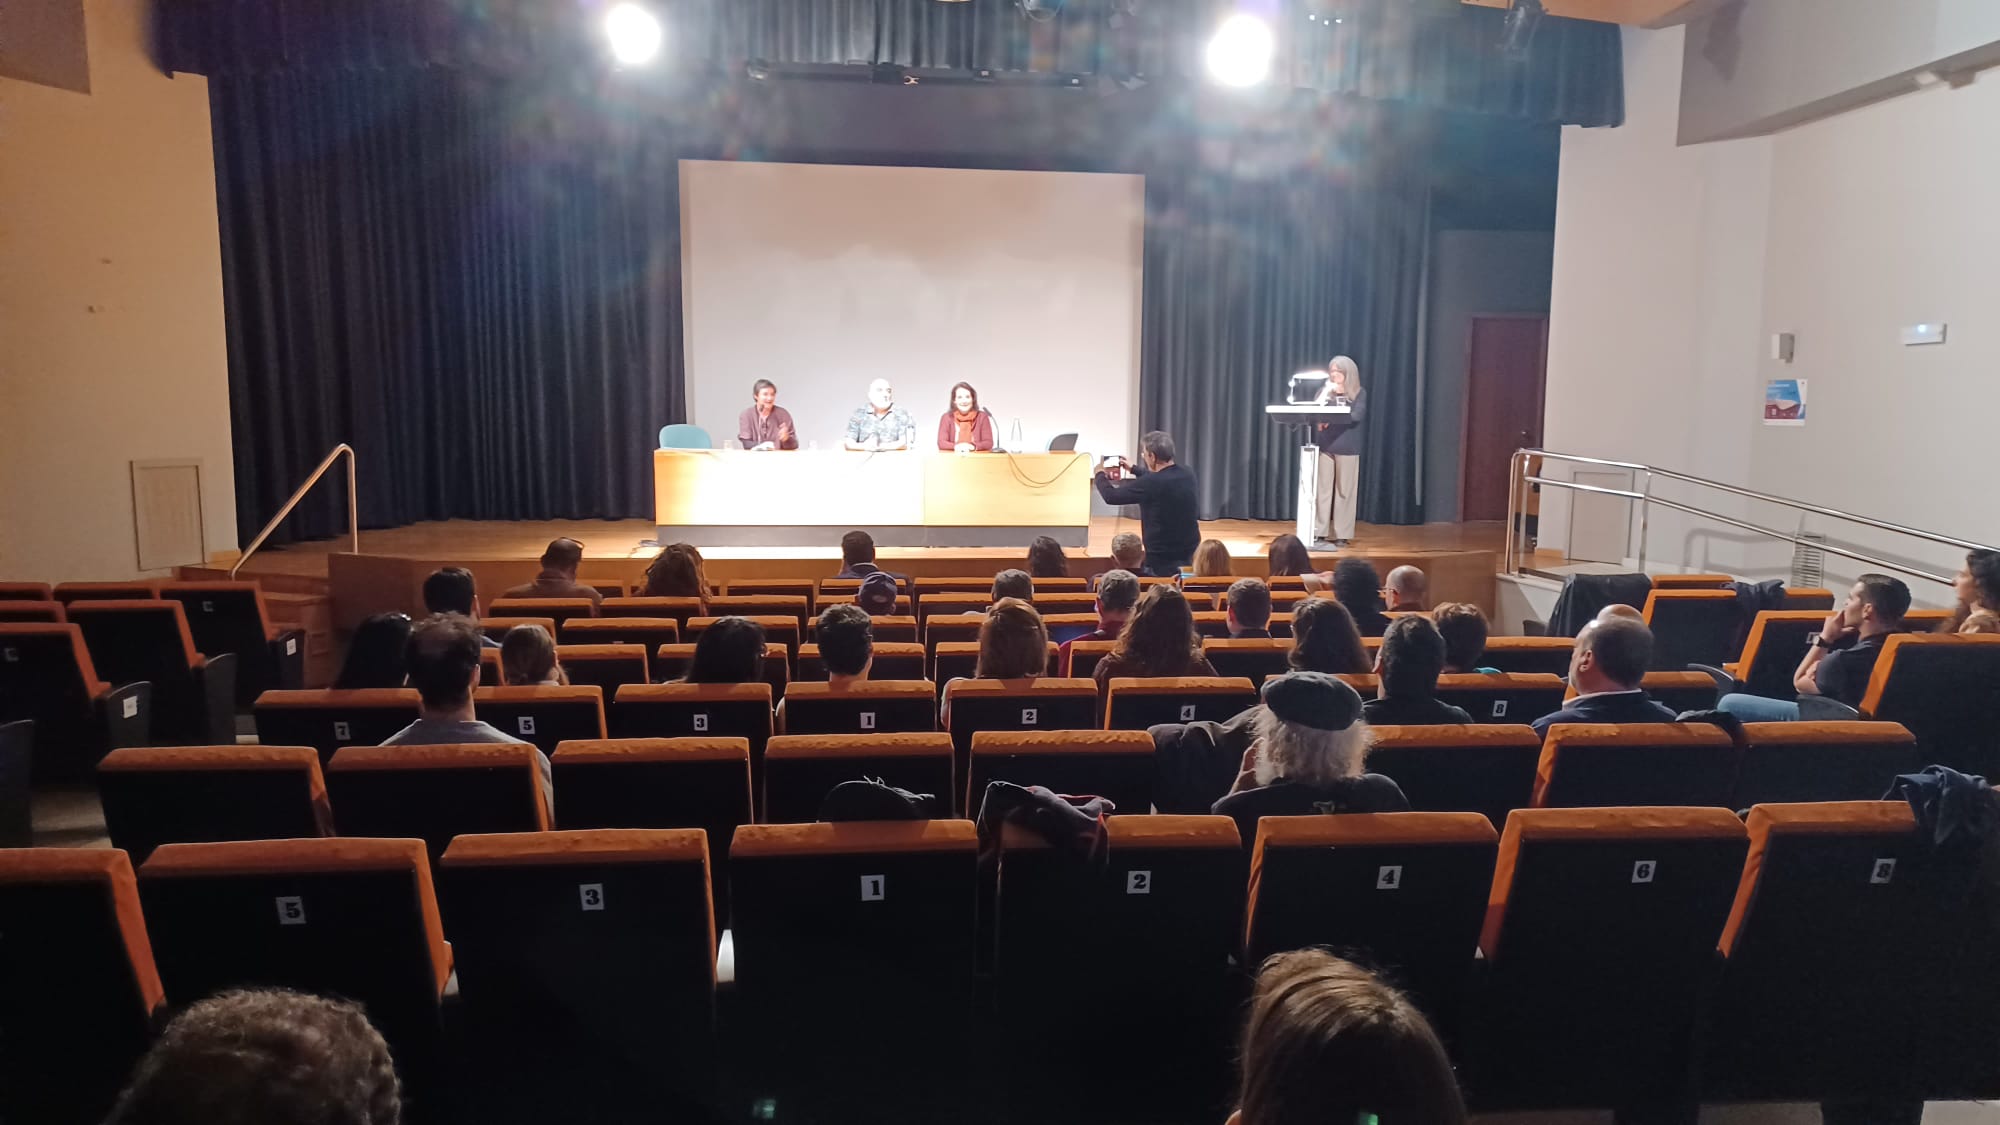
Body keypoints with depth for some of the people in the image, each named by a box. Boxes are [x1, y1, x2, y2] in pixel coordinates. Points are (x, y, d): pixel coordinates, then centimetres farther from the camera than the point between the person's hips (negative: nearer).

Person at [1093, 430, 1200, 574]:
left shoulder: (1151, 483, -22)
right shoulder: (1186, 474, 1)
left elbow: (1111, 496, -12)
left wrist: (1100, 475, 8)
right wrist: (1133, 469, 34)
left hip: (1163, 560, -7)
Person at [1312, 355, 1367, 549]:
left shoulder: (1359, 394, 4)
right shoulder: (1324, 392, 13)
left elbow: (1357, 416, -11)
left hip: (1347, 449, -2)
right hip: (1324, 446, 2)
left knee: (1345, 491, 0)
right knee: (1322, 490, 0)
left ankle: (1343, 535, 4)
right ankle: (1318, 533, 4)